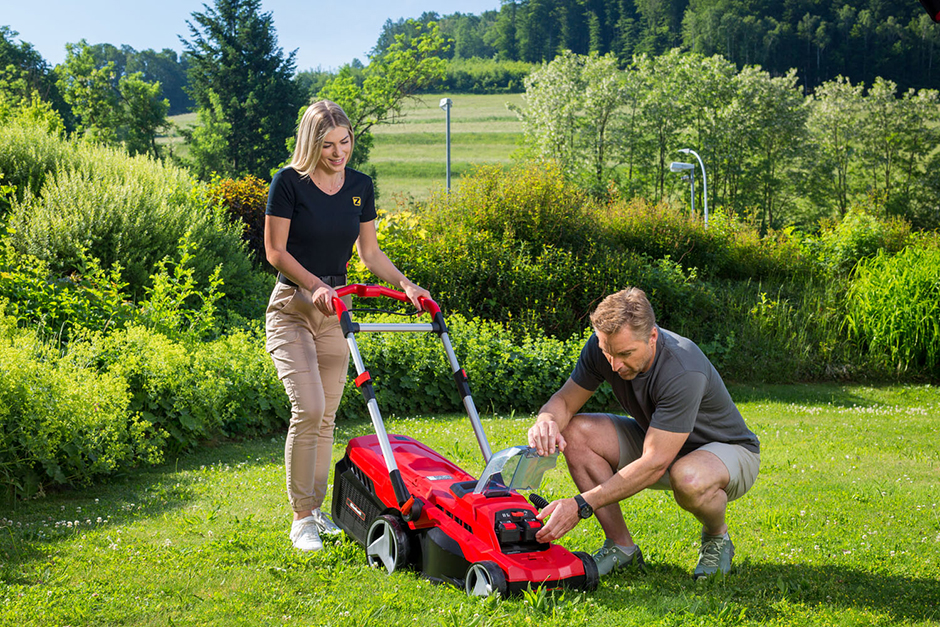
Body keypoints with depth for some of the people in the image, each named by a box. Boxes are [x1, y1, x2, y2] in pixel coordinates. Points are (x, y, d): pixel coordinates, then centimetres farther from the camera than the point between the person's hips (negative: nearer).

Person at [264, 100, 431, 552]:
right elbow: (275, 251, -9)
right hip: (291, 307, -5)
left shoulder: (360, 187, 5)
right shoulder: (289, 182, -10)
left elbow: (369, 251, 12)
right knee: (308, 408, -17)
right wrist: (314, 285, -22)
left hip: (335, 309, 5)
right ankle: (301, 519, -8)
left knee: (326, 417, 7)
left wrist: (404, 284, -2)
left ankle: (316, 511, 19)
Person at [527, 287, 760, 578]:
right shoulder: (602, 347, -17)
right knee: (576, 432, -17)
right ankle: (622, 547, -6)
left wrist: (582, 505, -42)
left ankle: (717, 537, -5)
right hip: (656, 441, 6)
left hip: (729, 449, -6)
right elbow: (565, 401, -6)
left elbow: (655, 464, -38)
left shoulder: (684, 372, -37)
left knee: (688, 478, -42)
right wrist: (546, 421, -33)